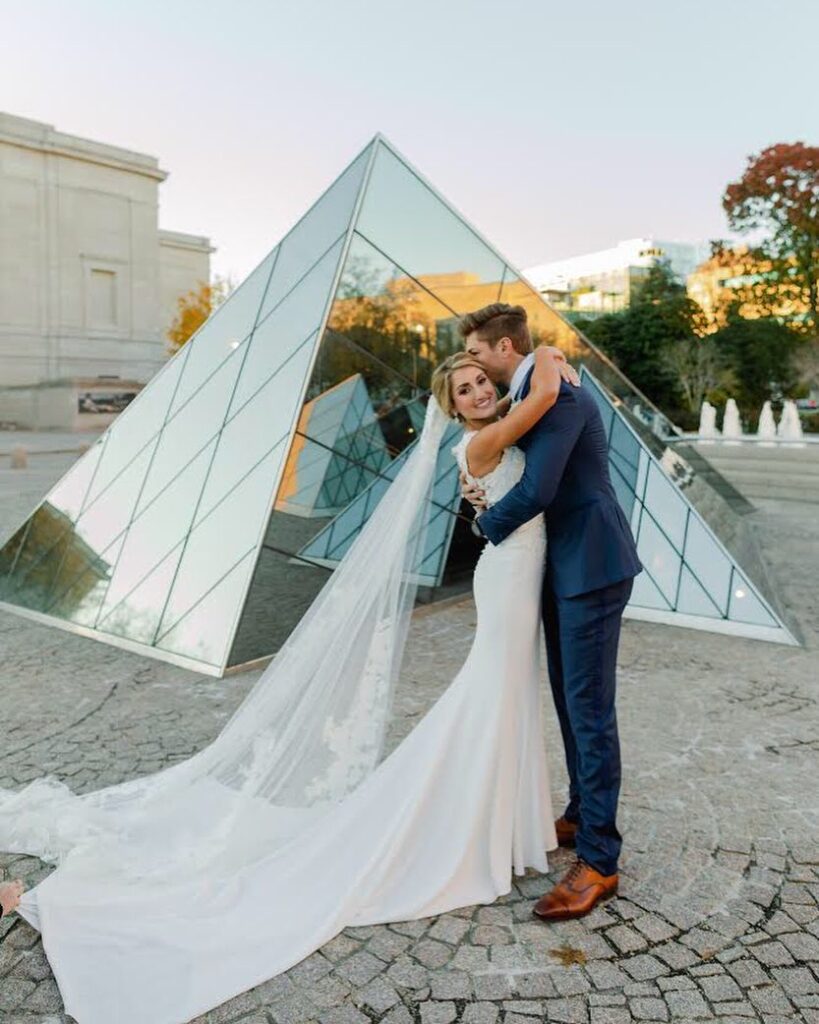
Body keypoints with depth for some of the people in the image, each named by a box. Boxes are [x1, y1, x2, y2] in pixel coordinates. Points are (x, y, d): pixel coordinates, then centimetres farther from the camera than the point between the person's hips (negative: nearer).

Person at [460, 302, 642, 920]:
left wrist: (488, 522, -8)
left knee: (590, 709, -3)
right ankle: (581, 817, 34)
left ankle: (599, 860, 9)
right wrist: (486, 493, -3)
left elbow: (537, 490, -26)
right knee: (569, 700, 18)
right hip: (562, 567, 10)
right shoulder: (525, 396, 13)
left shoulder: (557, 393, -19)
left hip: (590, 568, -10)